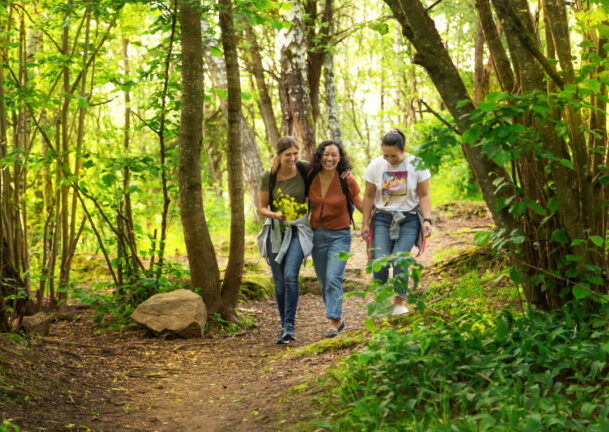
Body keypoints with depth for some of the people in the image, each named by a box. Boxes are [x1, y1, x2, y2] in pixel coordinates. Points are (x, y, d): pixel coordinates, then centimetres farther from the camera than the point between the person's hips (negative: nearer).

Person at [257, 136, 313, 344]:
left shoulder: (305, 169, -6)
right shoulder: (268, 177, -5)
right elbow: (262, 207, 3)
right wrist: (275, 215, -18)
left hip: (298, 229, -2)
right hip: (276, 231, 2)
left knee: (290, 276, -19)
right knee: (279, 282, 5)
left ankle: (290, 327, -15)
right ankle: (284, 326, 19)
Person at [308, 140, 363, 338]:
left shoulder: (347, 180, -10)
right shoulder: (311, 177, -2)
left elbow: (359, 203, 3)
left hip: (340, 235, -4)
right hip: (317, 234, 4)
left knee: (334, 278, -18)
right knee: (324, 283, 11)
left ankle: (333, 323, -18)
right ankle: (338, 319, 28)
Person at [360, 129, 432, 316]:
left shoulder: (416, 165, -6)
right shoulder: (375, 165, -2)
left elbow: (424, 195, 1)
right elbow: (368, 196, 7)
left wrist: (427, 220, -10)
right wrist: (365, 223, 6)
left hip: (408, 219, -1)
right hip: (383, 218, 1)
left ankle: (400, 300, 1)